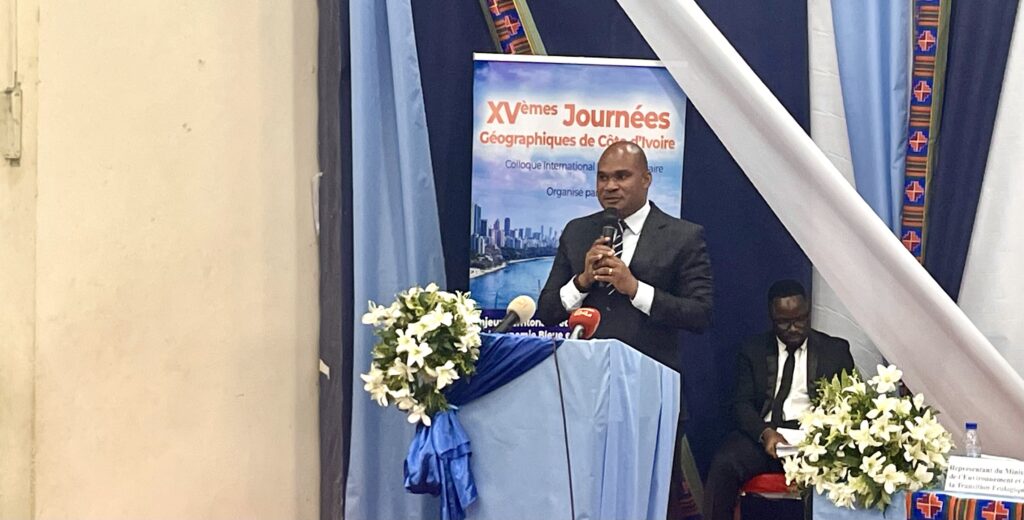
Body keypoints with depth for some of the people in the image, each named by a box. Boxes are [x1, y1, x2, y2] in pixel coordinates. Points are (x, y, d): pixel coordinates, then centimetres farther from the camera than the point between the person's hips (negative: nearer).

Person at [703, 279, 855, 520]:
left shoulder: (836, 350, 15)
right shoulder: (753, 350, 16)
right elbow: (742, 403, 6)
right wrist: (765, 433, -17)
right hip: (763, 435, 1)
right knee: (723, 465, -31)